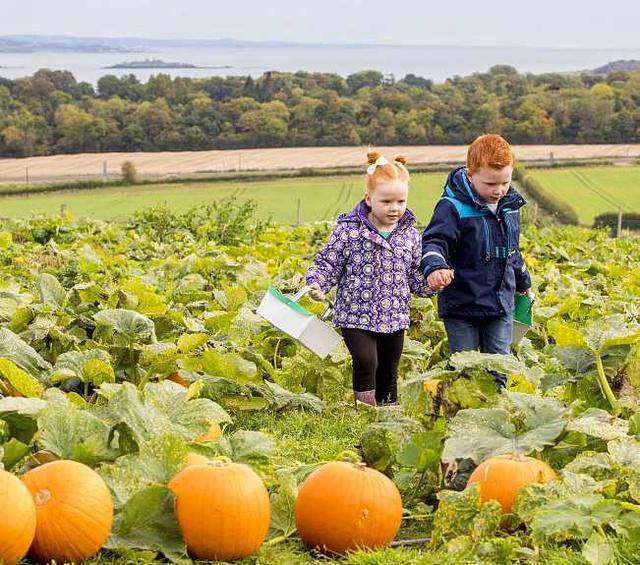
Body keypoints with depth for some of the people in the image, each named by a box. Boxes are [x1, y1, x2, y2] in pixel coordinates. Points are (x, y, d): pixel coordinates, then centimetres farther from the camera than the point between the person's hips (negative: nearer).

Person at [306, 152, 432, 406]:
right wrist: (317, 284, -20)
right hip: (356, 316, -4)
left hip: (395, 318, 4)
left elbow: (416, 276, 10)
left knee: (389, 373, 14)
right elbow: (328, 262, -3)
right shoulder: (349, 230, -9)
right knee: (366, 361, -22)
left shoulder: (410, 234, 4)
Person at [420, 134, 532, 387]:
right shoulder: (453, 207, -15)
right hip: (461, 306, -5)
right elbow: (433, 241, -22)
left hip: (501, 305, 5)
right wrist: (434, 267, -44)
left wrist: (523, 283, 33)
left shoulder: (509, 205, 7)